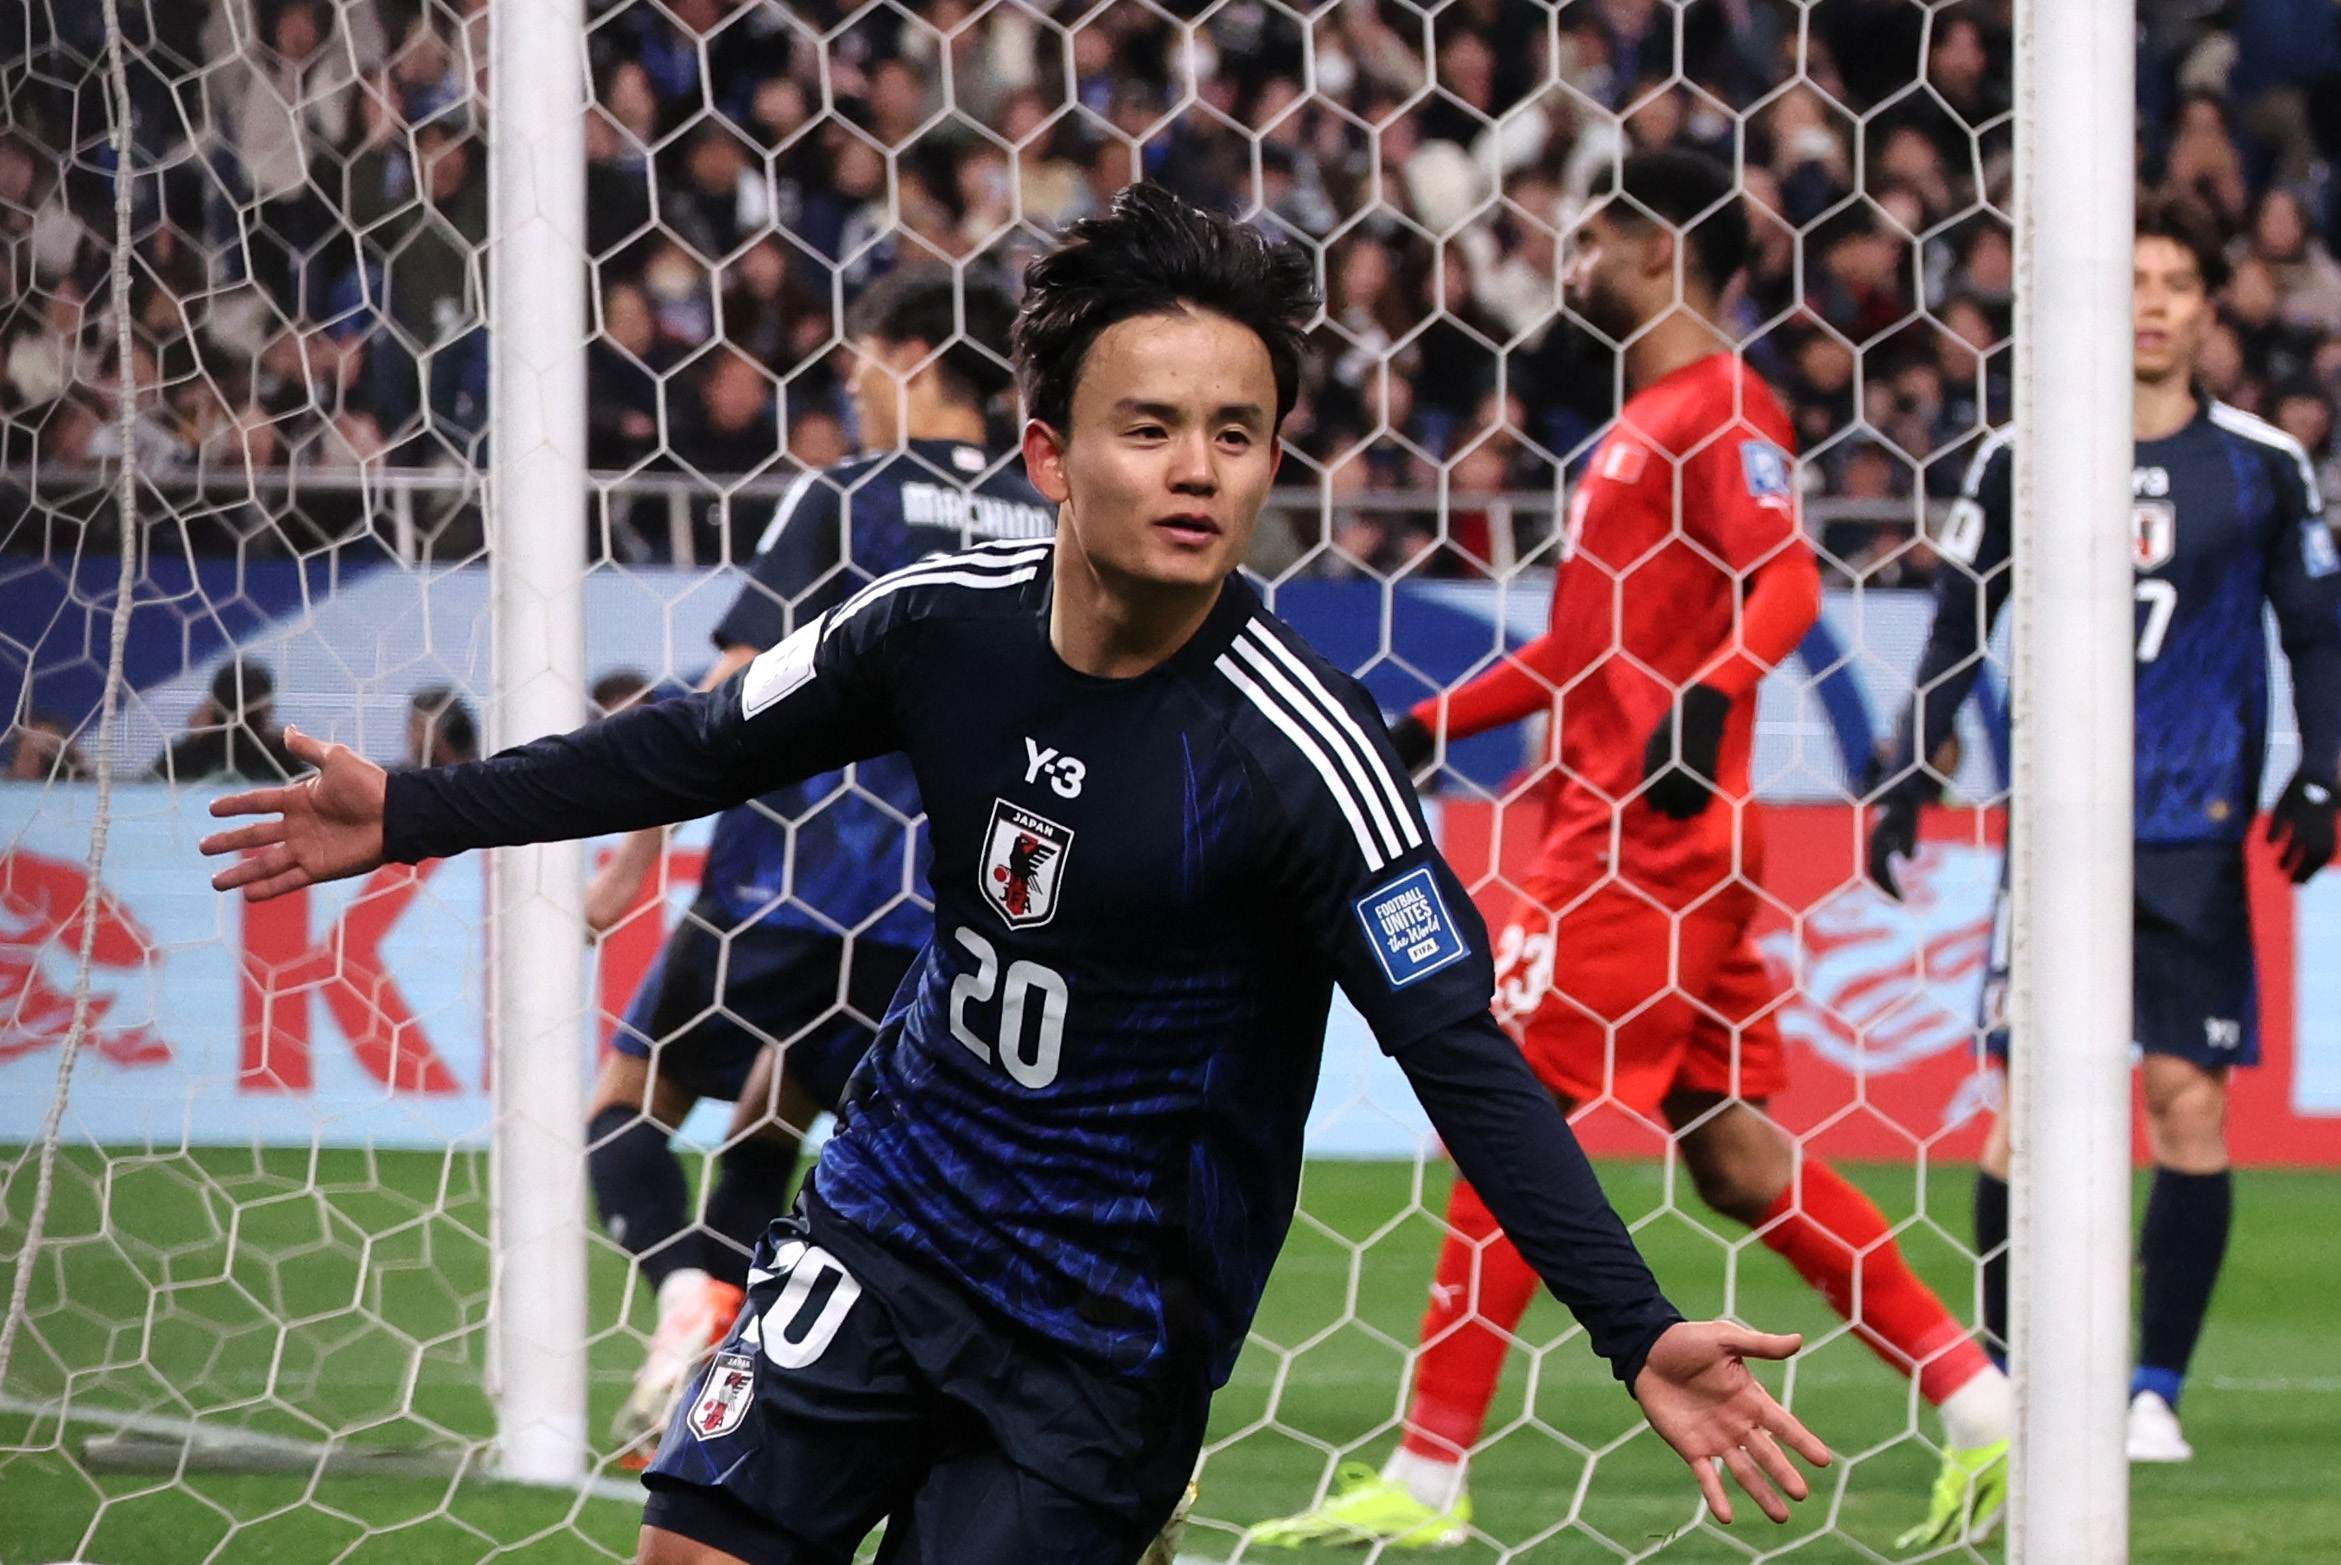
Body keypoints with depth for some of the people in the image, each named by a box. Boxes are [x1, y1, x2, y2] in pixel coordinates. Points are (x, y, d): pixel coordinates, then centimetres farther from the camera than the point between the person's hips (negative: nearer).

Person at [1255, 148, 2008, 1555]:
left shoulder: (1721, 407, -9)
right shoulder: (1647, 422, 21)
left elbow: (1786, 585, -21)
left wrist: (1707, 698, -36)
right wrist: (1434, 723, 26)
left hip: (1656, 836, -10)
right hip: (1612, 828, 10)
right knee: (1733, 1152, 8)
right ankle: (1983, 1411, 7)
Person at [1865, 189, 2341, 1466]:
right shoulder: (2017, 461, 4)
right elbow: (1957, 631, 12)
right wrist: (1907, 774, 5)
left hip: (2198, 830, 0)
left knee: (2189, 1099, -4)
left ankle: (2156, 1389, 5)